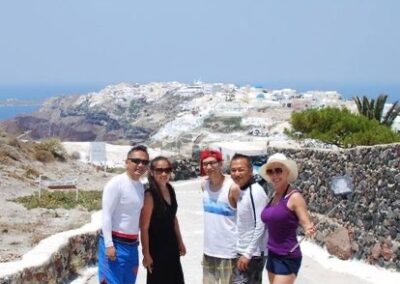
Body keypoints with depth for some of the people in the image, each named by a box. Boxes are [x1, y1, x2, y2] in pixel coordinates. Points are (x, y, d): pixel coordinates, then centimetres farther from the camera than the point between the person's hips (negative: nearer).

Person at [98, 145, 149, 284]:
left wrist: (136, 240, 17)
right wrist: (109, 244, -20)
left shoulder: (141, 186, 10)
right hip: (115, 242, -8)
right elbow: (106, 215, -16)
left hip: (132, 244, 8)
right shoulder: (116, 183, -13)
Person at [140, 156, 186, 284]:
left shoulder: (170, 189, 3)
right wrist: (146, 254, -17)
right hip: (156, 247, -7)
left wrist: (180, 242, 16)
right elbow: (144, 227, -18)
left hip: (171, 245, 8)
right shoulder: (150, 195, -20)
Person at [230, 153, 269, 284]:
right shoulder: (238, 191, 8)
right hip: (240, 252, 8)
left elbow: (260, 227, -20)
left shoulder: (256, 192, -18)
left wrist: (248, 254, -19)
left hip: (252, 255, -8)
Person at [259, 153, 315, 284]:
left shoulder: (294, 196, -14)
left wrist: (309, 230, -37)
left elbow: (307, 224, -16)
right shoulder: (275, 196, 8)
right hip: (272, 255, 8)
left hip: (287, 258, -8)